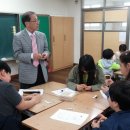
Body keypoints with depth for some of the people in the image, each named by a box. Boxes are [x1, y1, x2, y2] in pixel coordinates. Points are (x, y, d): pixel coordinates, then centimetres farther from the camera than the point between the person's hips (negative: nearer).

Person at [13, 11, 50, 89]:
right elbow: (17, 54, -10)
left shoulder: (42, 35, 8)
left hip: (42, 71, 4)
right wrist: (32, 56, -25)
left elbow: (46, 49, 14)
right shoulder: (18, 37, -6)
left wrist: (46, 54, -10)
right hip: (27, 74, -4)